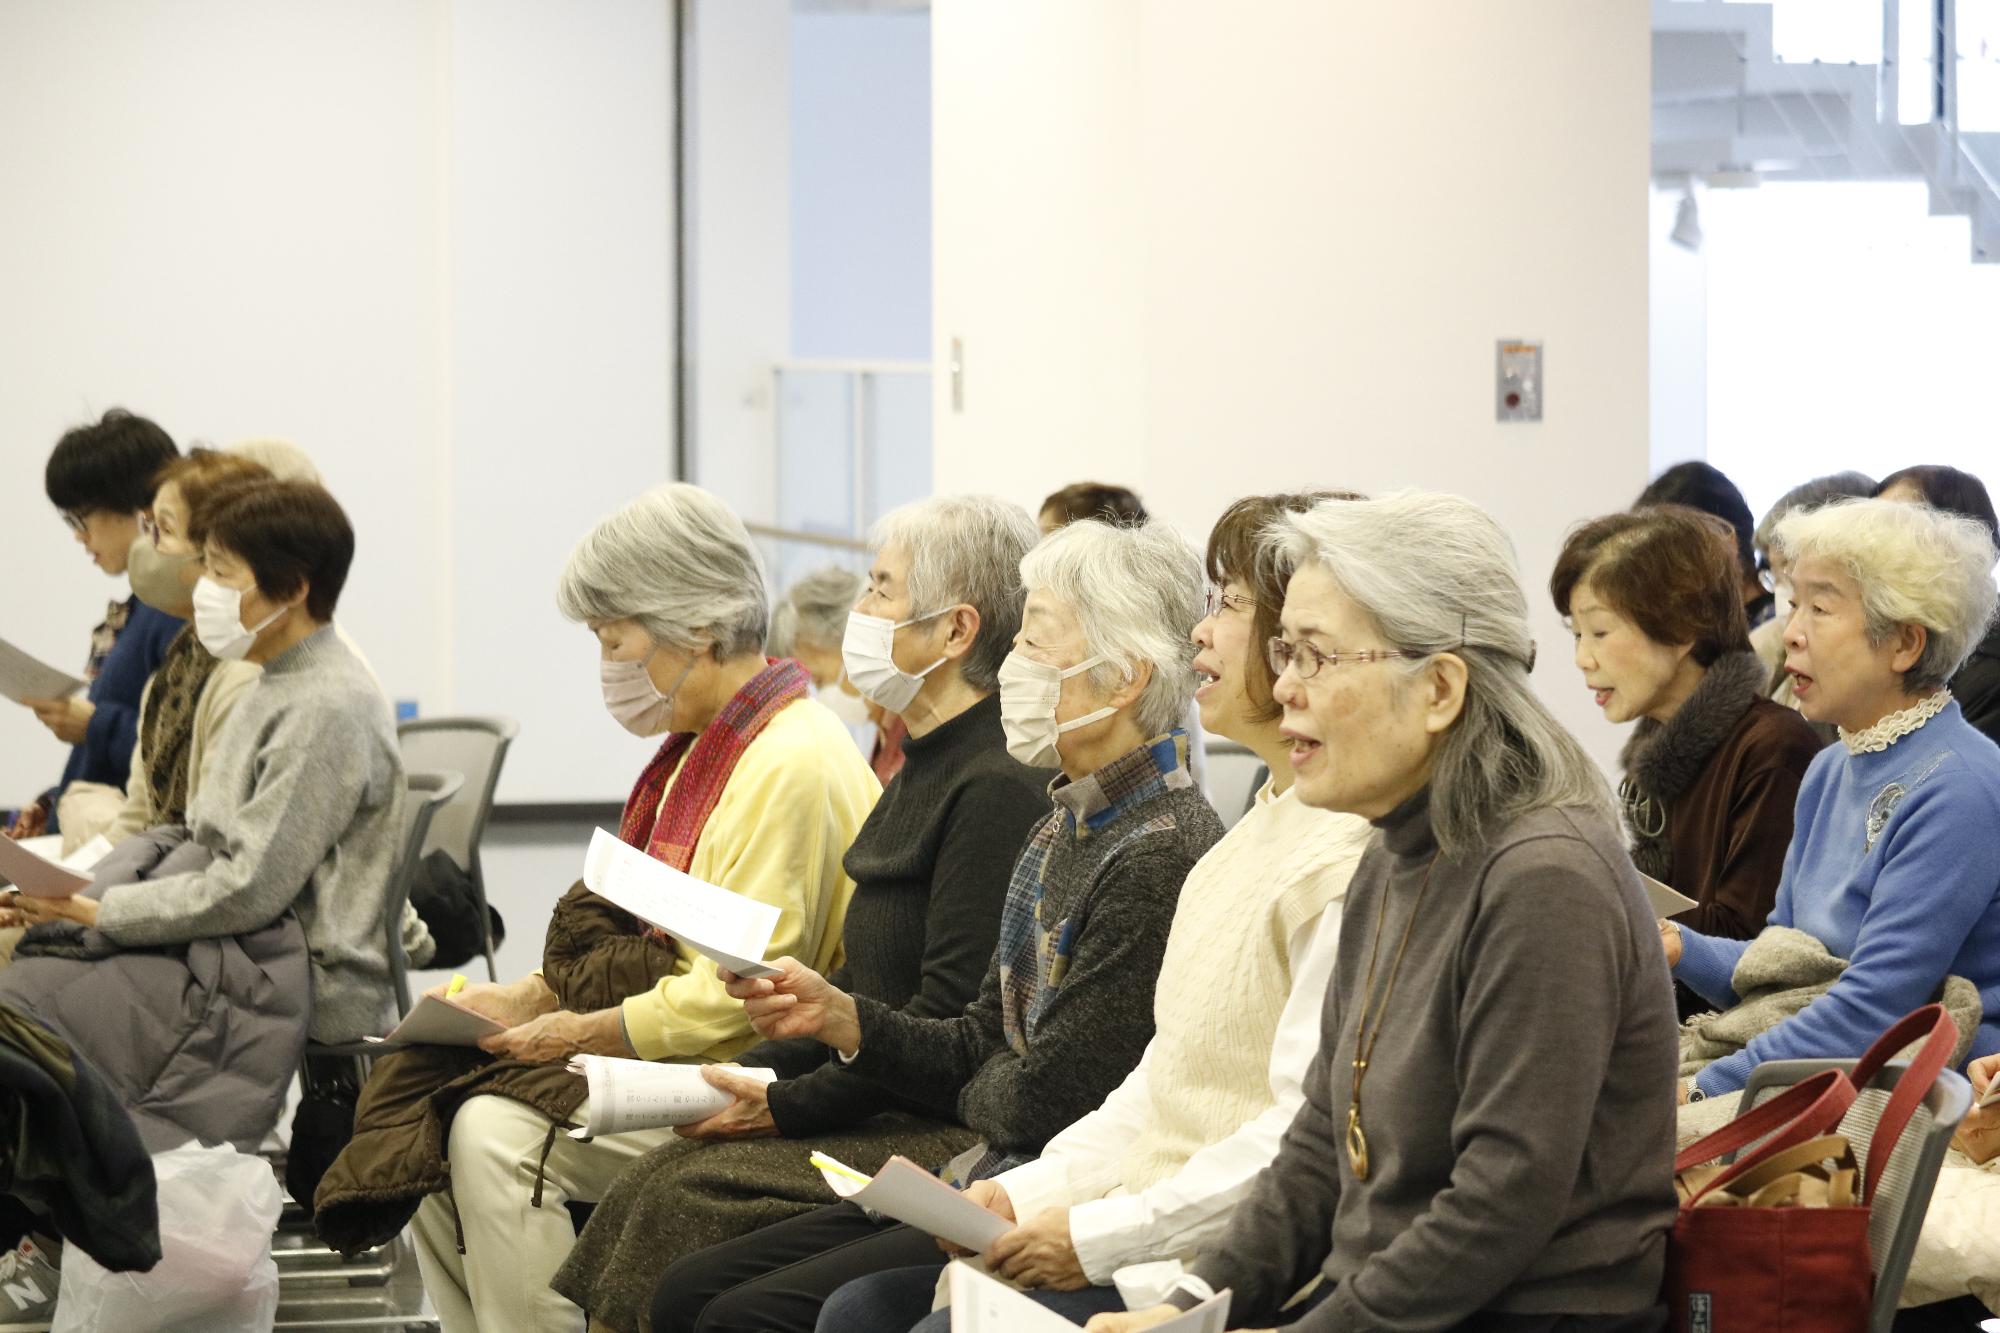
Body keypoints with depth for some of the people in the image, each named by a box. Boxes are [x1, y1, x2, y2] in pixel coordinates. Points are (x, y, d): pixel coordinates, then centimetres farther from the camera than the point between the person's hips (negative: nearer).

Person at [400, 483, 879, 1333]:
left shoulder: (792, 765, -17)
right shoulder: (705, 747, 16)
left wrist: (586, 1031, -16)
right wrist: (528, 999, 6)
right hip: (660, 1058, 10)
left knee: (497, 1135, -25)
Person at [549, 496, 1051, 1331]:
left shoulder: (998, 787, -16)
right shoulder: (931, 765, 17)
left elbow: (951, 1020, -19)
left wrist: (788, 1107, -15)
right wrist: (750, 1074, 8)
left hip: (954, 1133, -9)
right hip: (890, 1110, 9)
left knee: (692, 1199, -20)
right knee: (658, 1178, -6)